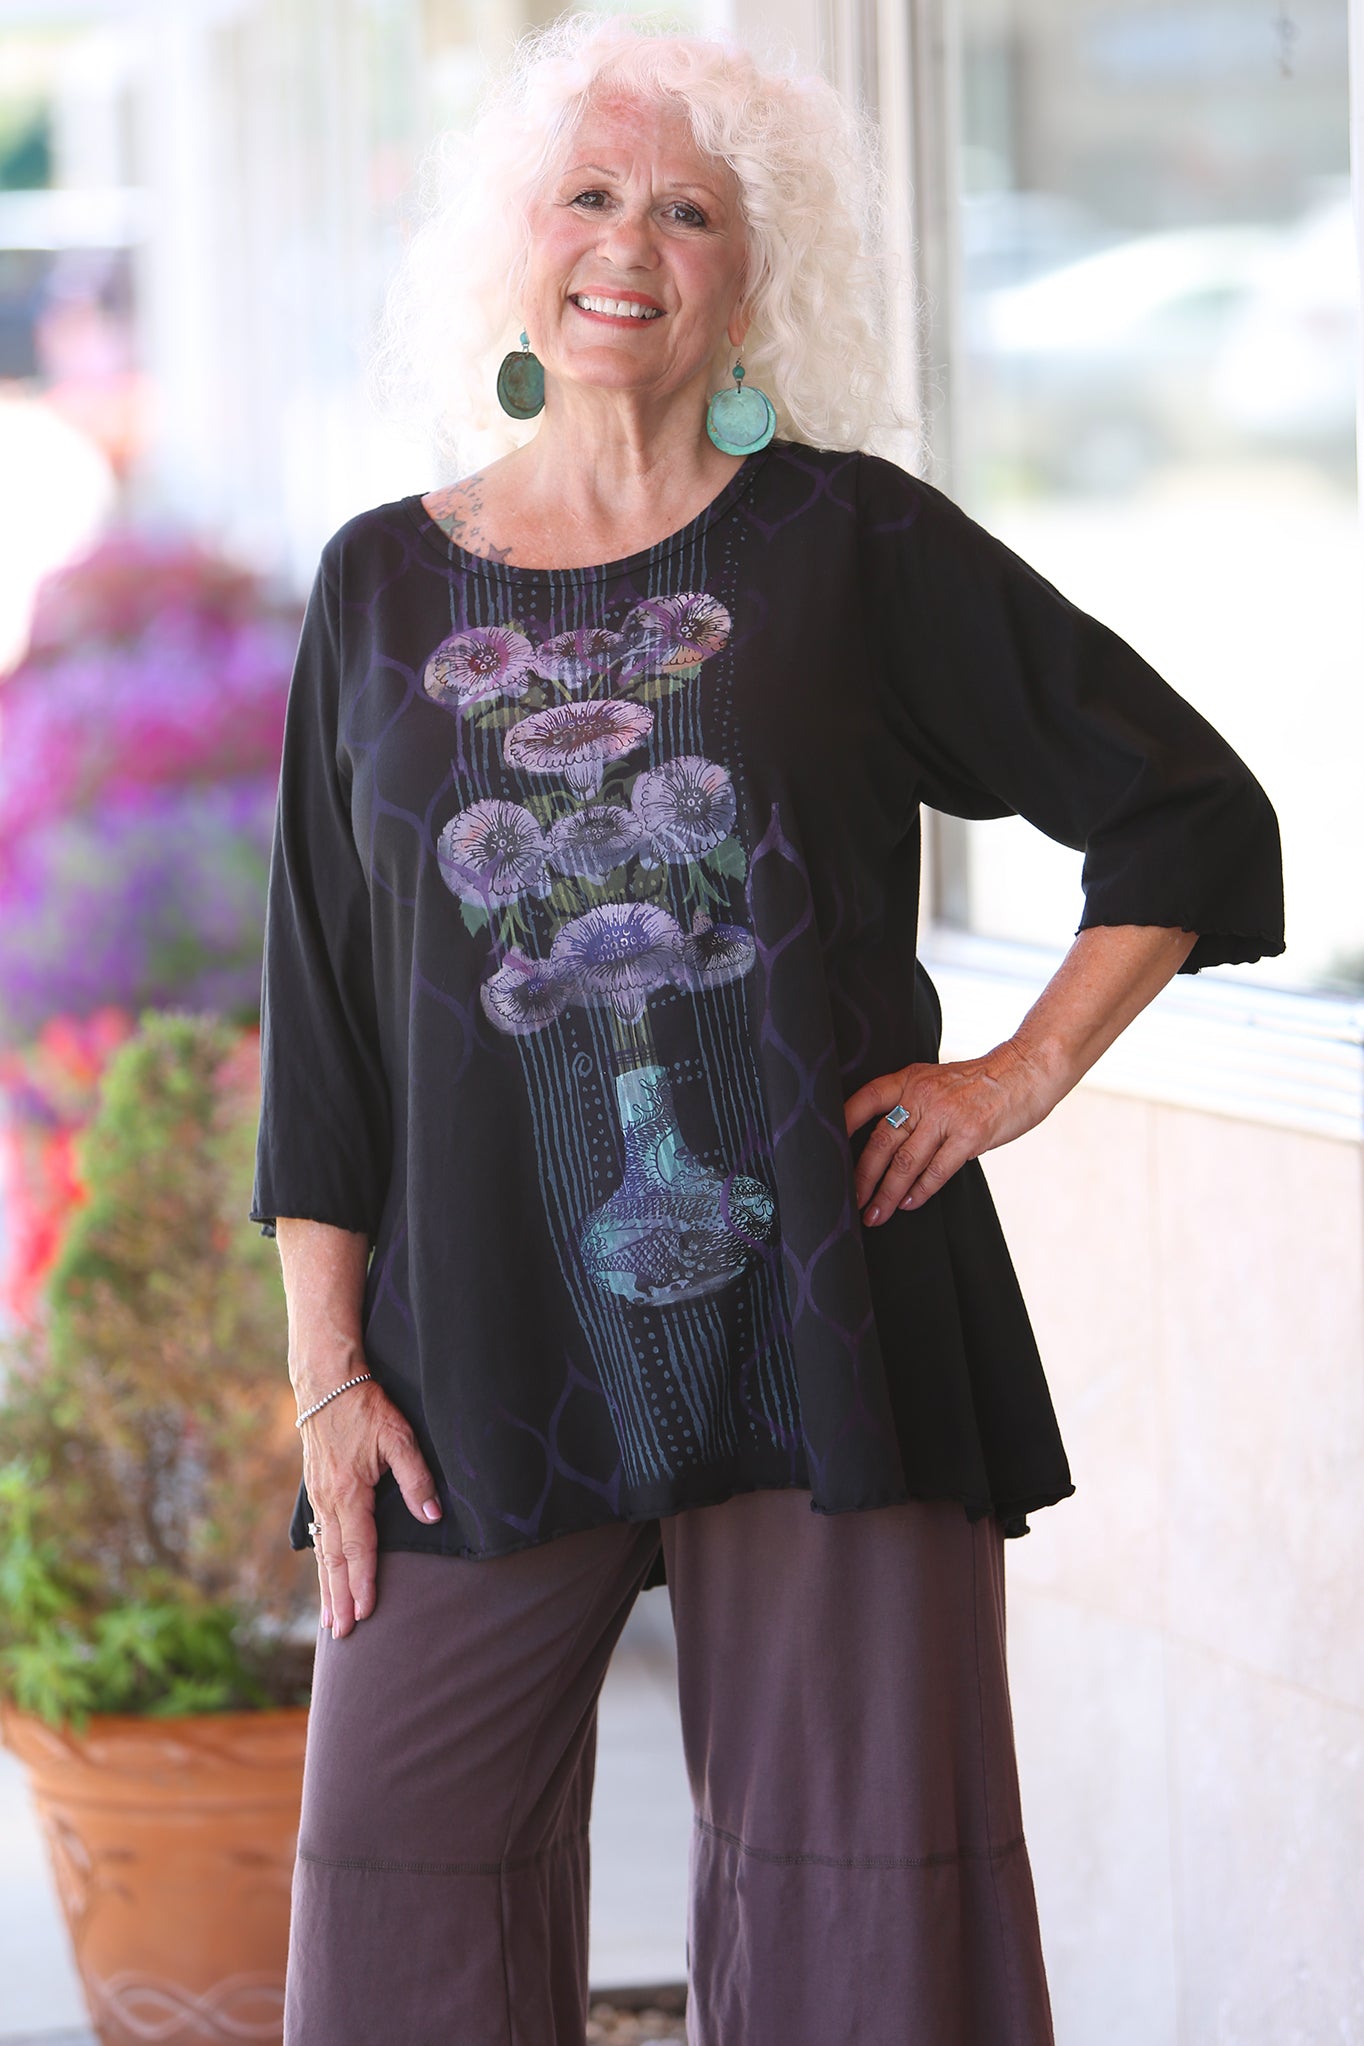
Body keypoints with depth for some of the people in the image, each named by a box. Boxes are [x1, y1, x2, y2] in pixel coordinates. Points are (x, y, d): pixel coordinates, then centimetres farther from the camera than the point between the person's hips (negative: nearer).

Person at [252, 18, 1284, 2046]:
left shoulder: (847, 542, 3)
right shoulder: (383, 586, 10)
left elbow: (1190, 811, 7)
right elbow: (321, 1015, 10)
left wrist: (1024, 1075, -2)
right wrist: (326, 1368, 3)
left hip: (825, 1326, -2)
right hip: (490, 1359, 2)